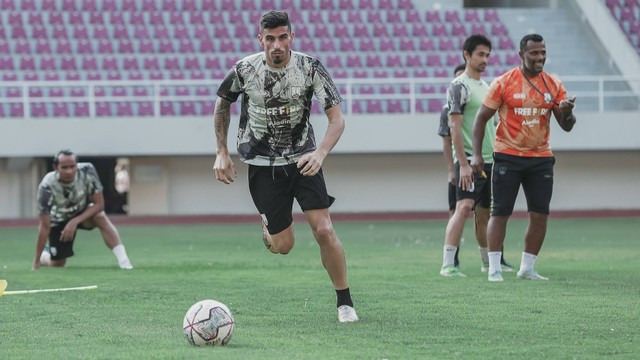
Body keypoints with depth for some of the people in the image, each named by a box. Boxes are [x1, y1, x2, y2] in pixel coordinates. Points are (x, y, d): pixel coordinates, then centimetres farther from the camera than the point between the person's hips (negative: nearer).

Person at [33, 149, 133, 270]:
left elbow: (99, 204, -23)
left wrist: (75, 222, -34)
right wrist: (36, 261, -30)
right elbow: (45, 226, -30)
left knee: (100, 217, -32)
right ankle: (44, 256, 36)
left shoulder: (87, 171, -30)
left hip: (82, 210, 1)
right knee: (58, 264, -1)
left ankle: (123, 261, -33)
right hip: (59, 220, -1)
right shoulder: (47, 186, -34)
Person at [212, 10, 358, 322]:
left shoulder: (310, 68, -13)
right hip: (263, 165, 0)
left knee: (324, 230, -15)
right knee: (283, 246, -2)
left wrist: (320, 153, -31)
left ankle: (345, 303, 1)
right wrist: (221, 153, 5)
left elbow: (337, 119, -14)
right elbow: (222, 104, 10)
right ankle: (268, 224, 36)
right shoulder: (244, 70, -11)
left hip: (303, 160, 0)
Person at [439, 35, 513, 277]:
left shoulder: (485, 86, 17)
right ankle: (447, 264, -20)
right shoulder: (459, 86, -8)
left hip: (489, 160, 8)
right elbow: (455, 127, -14)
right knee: (464, 208, -18)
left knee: (484, 213, 14)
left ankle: (489, 262, 24)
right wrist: (463, 164, -21)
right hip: (469, 161, -8)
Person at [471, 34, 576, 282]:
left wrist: (567, 112, -16)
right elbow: (481, 118, -1)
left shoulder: (553, 85, 5)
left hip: (541, 159, 4)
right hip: (508, 157, -3)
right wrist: (477, 154, -8)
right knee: (500, 213, -4)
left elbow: (567, 126, 8)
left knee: (540, 215, 1)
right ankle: (494, 268, 2)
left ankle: (527, 268, 12)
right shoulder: (504, 83, -5)